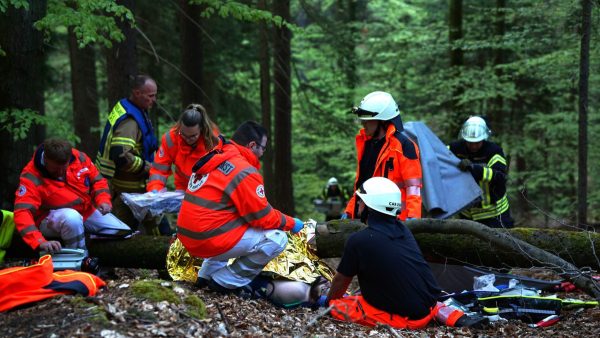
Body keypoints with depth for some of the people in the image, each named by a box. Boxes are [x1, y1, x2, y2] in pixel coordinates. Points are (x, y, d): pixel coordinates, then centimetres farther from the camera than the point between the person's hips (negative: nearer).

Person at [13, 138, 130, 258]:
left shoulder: (79, 157, -13)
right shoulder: (31, 177, -26)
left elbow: (98, 181, 4)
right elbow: (22, 214, -36)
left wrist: (103, 201, -17)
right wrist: (41, 242, -51)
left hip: (87, 212, 5)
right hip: (51, 220, -5)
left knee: (125, 234, -5)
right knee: (72, 218, -40)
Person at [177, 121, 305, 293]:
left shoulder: (213, 158, 11)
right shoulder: (245, 172, -14)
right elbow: (262, 217, -11)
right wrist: (291, 223, 6)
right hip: (209, 240, -9)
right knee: (277, 239, -6)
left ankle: (207, 275, 23)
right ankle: (226, 282, -2)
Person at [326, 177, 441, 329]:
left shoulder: (358, 240, -13)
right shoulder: (403, 230, 7)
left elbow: (341, 281, 4)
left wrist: (329, 300, 23)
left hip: (406, 319, -7)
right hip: (429, 309, 7)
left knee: (337, 306, 2)